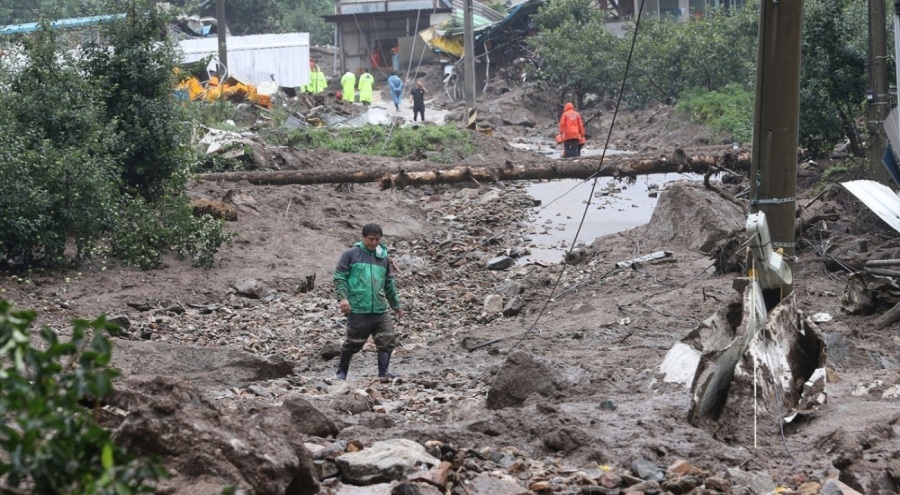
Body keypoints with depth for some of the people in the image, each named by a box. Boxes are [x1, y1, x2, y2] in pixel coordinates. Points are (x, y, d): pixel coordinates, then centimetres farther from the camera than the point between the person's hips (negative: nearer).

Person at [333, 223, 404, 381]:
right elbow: (339, 277, -3)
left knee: (387, 340, -5)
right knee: (353, 343, 3)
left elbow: (389, 284, 24)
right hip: (358, 310, -5)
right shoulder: (351, 254, 0)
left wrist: (396, 305, 27)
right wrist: (342, 297, -15)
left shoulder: (383, 257, 15)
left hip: (380, 309, 5)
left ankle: (383, 372, 1)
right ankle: (341, 373, 19)